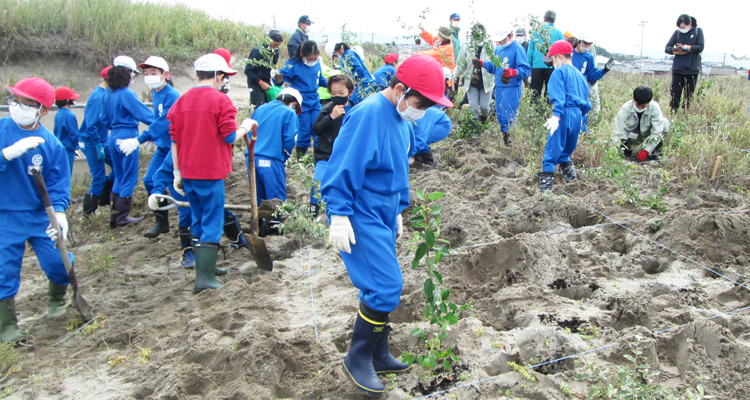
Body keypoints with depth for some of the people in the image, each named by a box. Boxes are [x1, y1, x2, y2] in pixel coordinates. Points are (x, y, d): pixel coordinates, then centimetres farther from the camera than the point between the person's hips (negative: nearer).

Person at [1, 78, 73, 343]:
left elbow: (58, 184, -6)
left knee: (58, 263, 0)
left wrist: (59, 212, -21)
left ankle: (57, 299, 34)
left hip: (41, 216, 1)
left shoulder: (51, 144, -6)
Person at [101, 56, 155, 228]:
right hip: (128, 137, -8)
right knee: (129, 178, 2)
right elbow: (146, 115, -15)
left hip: (114, 138, 8)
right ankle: (122, 216, 7)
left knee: (119, 177, 17)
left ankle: (115, 215, 21)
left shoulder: (108, 94, 8)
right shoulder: (127, 94, -16)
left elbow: (105, 119, 16)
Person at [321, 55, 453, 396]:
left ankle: (377, 355, 31)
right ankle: (357, 359, 7)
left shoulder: (402, 119, 11)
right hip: (361, 217, -9)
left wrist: (397, 211, 23)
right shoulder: (367, 116, -19)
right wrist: (339, 216, -22)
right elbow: (343, 169, -21)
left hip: (383, 216, 9)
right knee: (386, 288, -11)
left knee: (381, 288, 16)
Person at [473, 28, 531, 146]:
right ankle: (505, 135, 24)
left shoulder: (517, 49, -10)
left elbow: (526, 69, -16)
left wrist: (514, 72, -32)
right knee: (499, 114, 13)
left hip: (511, 88, -8)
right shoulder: (498, 49, 14)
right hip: (498, 87, 8)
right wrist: (482, 64, 12)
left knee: (508, 116, -8)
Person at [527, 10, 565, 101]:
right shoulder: (558, 33, 2)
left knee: (535, 93, 4)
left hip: (536, 67, 1)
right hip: (552, 67, -1)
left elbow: (529, 52, 7)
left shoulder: (535, 32, 6)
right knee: (549, 94, 3)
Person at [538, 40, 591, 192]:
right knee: (566, 149, 22)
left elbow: (559, 96, -18)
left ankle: (545, 181, -9)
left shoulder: (559, 72, -3)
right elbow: (586, 104, 22)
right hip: (577, 115, 7)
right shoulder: (579, 74, 21)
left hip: (564, 114, -7)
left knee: (553, 149, -6)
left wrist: (556, 115, -26)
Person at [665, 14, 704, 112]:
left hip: (692, 69, 0)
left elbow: (700, 47, -5)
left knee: (689, 95, 3)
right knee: (675, 94, -3)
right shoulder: (677, 32, 5)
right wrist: (676, 51, -19)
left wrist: (686, 47, -13)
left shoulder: (698, 31, 4)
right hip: (678, 68, 0)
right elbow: (667, 48, -1)